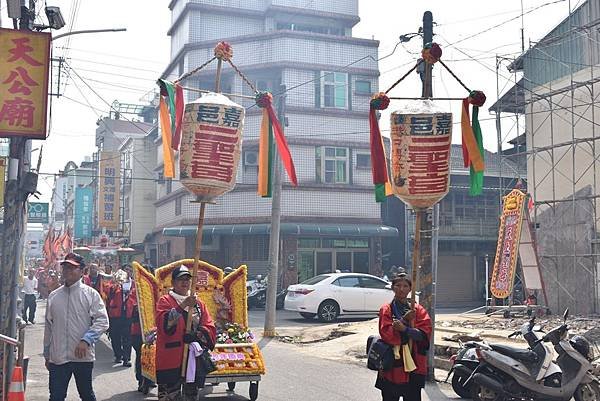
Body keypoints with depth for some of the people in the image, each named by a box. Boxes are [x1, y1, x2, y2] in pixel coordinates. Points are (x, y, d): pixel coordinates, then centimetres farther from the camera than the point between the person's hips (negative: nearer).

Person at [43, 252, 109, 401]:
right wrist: (47, 355, 16)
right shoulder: (53, 296, 9)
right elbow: (49, 327, 15)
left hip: (83, 357, -3)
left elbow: (102, 321, -9)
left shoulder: (91, 294, -3)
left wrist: (86, 340, -21)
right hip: (57, 358, 3)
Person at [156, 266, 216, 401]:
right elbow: (163, 323, -18)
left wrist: (195, 336, -12)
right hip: (171, 359, -4)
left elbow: (210, 329, 7)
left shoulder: (199, 304, 13)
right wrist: (183, 306, -25)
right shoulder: (165, 301, 0)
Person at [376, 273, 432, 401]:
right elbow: (386, 333, -14)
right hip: (392, 366, -2)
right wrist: (404, 319, -22)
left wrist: (405, 329, -22)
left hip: (414, 366, 2)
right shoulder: (386, 309, -1)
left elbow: (425, 333, -8)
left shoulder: (418, 310, 6)